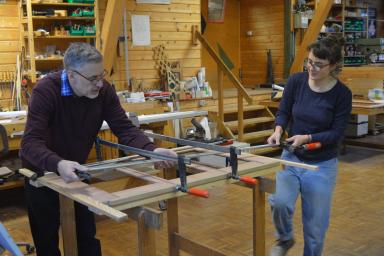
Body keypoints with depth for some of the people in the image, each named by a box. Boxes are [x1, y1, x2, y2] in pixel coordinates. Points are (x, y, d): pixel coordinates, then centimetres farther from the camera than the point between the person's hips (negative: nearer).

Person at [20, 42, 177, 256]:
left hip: (76, 171, 4)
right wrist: (58, 164, -57)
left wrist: (151, 150, -36)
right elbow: (30, 143, -37)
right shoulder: (46, 91, -29)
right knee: (47, 238, 9)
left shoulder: (104, 90, -16)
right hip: (42, 171, -3)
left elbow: (125, 129, -17)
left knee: (87, 234, 12)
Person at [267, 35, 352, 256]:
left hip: (322, 164, -2)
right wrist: (278, 130, -19)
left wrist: (307, 138, -25)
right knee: (279, 202, -21)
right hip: (291, 157, 2)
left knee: (315, 223, 4)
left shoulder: (342, 94, -15)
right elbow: (283, 112, 1)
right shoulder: (296, 81, -9)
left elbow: (337, 134, -12)